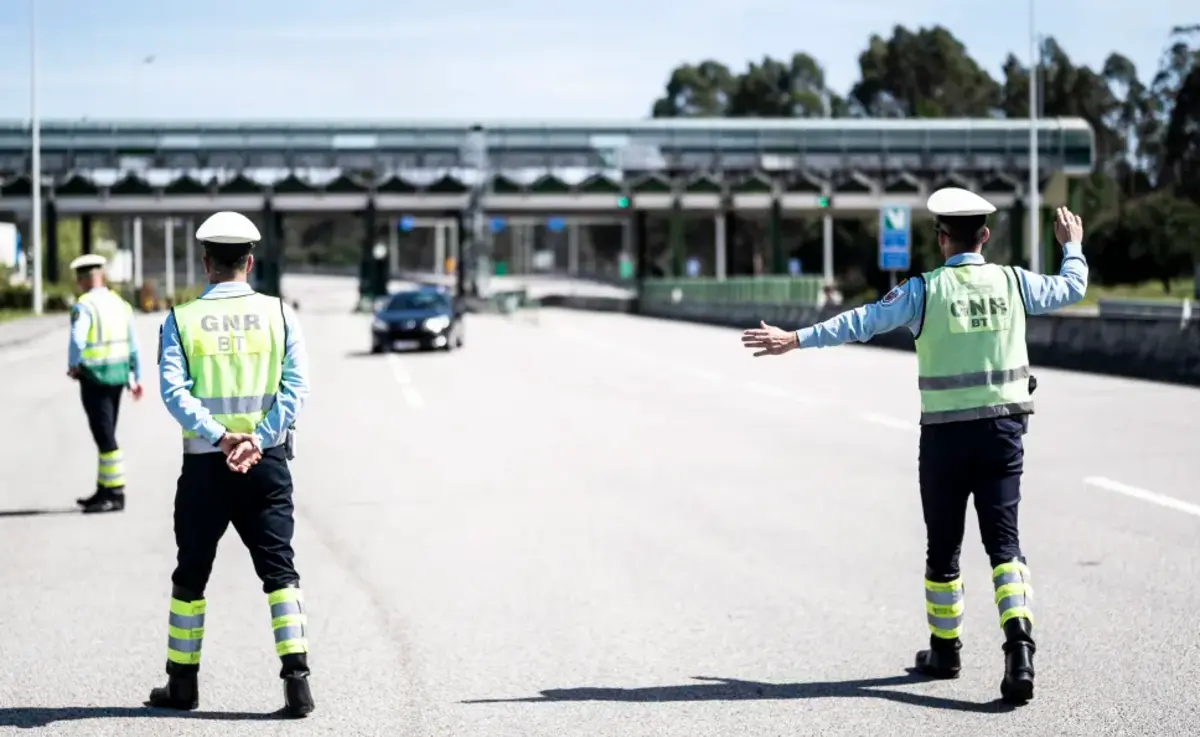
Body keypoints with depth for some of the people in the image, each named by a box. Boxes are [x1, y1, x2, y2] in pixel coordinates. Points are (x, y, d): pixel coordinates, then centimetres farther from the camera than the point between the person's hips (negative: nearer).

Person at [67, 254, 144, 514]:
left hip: (94, 377, -7)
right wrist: (135, 377, 18)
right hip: (119, 375, 7)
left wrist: (73, 367, -9)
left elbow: (77, 341, -26)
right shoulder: (120, 303, 8)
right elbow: (134, 345, 11)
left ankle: (115, 494, -1)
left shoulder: (84, 306, -14)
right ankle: (104, 490, 24)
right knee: (107, 435, 17)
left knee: (105, 436, -3)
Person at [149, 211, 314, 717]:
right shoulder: (279, 314, 2)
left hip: (204, 464, 0)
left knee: (191, 574, 13)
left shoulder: (181, 320, 0)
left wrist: (219, 438, -20)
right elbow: (295, 387, -8)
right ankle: (296, 677, -11)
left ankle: (182, 683, 22)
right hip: (267, 463, 0)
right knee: (279, 570, 2)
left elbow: (173, 390, -12)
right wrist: (257, 440, -15)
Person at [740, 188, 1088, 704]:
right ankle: (1019, 646, -18)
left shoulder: (925, 290, -7)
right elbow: (1072, 288, 18)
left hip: (945, 434, -2)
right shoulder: (1013, 282, 2)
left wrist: (795, 339, -10)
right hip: (1003, 429, 2)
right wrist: (1072, 245, 37)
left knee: (943, 548, 12)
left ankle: (945, 650, 26)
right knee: (1004, 542, 0)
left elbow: (862, 322, -12)